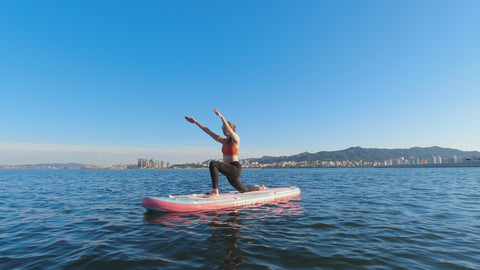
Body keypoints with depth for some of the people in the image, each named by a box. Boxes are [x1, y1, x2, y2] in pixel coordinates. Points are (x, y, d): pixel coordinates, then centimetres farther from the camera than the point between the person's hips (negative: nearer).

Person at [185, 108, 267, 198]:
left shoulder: (236, 139, -6)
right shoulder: (223, 140, 12)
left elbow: (229, 129, -27)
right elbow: (208, 131, 11)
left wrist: (221, 116, -37)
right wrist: (195, 122, 9)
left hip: (235, 168, -9)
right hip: (229, 170, 9)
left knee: (213, 164, -29)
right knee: (243, 189, 25)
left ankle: (215, 192, -29)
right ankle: (260, 188, 49)